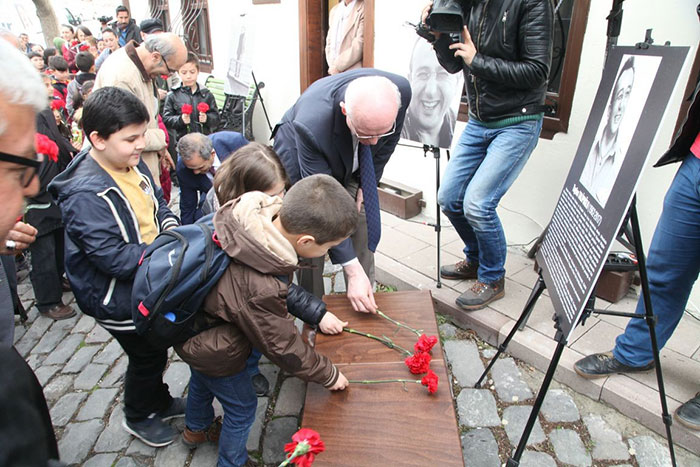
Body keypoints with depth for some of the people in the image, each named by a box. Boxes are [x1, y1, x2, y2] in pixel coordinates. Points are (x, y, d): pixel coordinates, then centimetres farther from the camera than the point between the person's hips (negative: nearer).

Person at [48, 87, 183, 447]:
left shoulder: (132, 164, -3)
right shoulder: (86, 195, -30)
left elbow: (158, 205, 11)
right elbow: (115, 258, -32)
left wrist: (172, 232, -8)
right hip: (119, 300, -8)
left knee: (156, 348, 25)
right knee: (148, 357, 12)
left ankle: (159, 402, 52)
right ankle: (138, 417, 42)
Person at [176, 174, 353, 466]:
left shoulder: (249, 214, -26)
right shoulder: (260, 290, -43)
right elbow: (284, 349, -26)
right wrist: (329, 376, -9)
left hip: (188, 326, 8)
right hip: (213, 355, -8)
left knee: (202, 378, 35)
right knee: (242, 407, 19)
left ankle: (196, 427, 66)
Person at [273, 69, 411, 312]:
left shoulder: (400, 90, -31)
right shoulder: (312, 125, -44)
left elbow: (390, 138, -6)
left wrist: (367, 182, -9)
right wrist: (353, 271, -37)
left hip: (350, 163, 4)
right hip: (300, 157, -4)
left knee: (363, 226, 1)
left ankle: (365, 302, 20)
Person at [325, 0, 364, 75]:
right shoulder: (334, 10, 16)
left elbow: (360, 44, -13)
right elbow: (329, 40, 16)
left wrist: (338, 66, -12)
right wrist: (332, 65, 0)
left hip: (353, 72, -5)